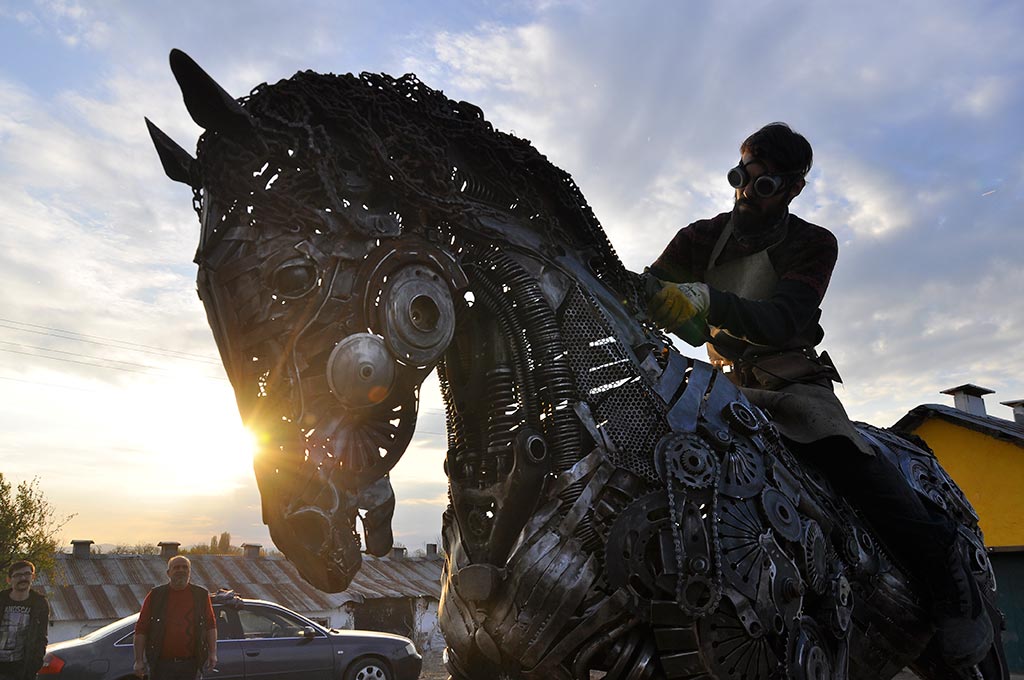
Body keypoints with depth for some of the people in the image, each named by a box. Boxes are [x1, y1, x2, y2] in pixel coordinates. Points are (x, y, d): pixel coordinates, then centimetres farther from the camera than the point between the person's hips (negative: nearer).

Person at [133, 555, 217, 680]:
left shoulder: (201, 595, 6)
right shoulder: (156, 595, 3)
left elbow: (211, 625, 9)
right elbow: (141, 629, 2)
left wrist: (213, 653, 2)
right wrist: (139, 660, -4)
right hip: (162, 664, -1)